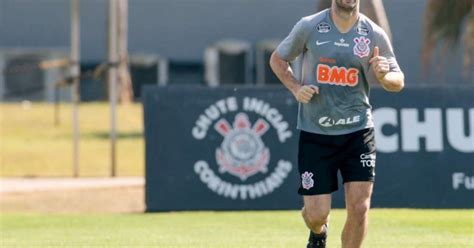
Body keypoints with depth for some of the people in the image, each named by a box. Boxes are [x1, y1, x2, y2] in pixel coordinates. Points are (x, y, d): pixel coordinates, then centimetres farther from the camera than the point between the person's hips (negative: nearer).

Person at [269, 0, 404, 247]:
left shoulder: (374, 35, -2)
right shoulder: (308, 27, -4)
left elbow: (398, 81, 7)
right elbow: (277, 59, 10)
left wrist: (383, 76, -16)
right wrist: (296, 88, -7)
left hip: (358, 132, 1)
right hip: (315, 133, -1)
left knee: (359, 208, -10)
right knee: (316, 214, 0)